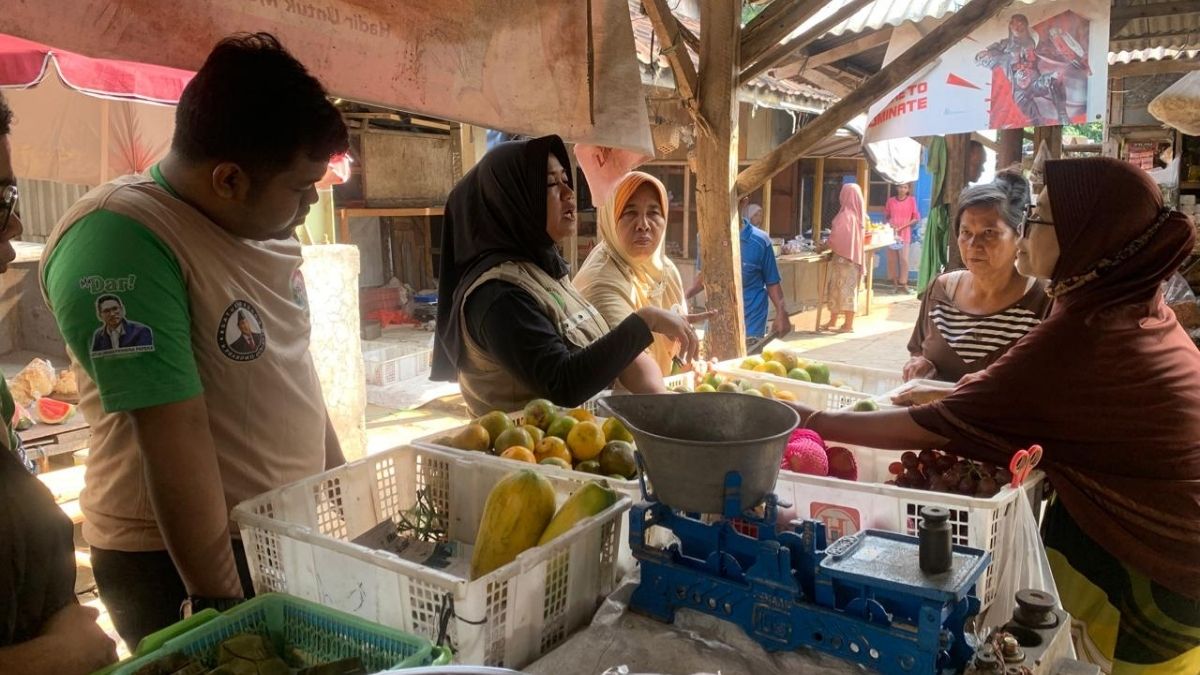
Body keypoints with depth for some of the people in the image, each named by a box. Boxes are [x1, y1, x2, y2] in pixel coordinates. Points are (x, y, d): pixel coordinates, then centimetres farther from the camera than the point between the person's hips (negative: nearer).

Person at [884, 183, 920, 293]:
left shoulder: (911, 200, 0)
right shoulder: (891, 200, 6)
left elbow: (916, 218, -1)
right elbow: (886, 216, 14)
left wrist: (902, 226, -11)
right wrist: (889, 223, -7)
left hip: (905, 233, -2)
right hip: (892, 232, 2)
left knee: (904, 258, -9)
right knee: (892, 258, 2)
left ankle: (903, 283, -4)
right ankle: (894, 283, 10)